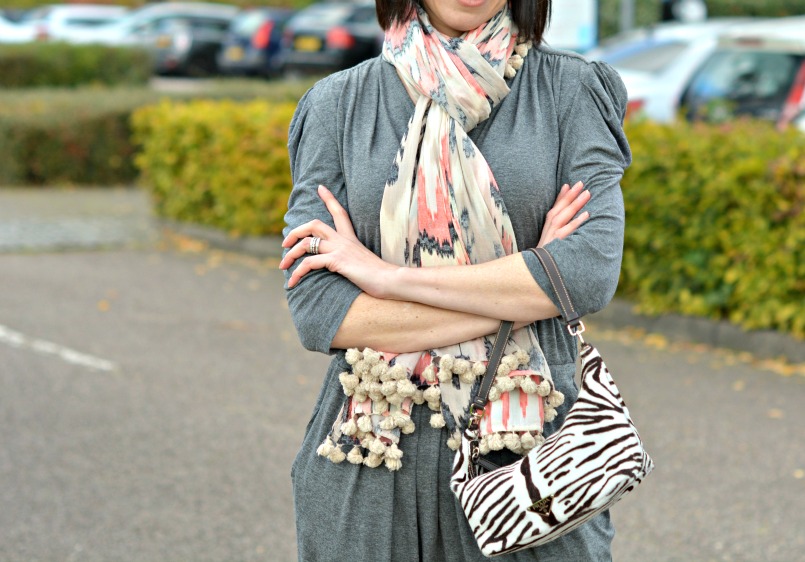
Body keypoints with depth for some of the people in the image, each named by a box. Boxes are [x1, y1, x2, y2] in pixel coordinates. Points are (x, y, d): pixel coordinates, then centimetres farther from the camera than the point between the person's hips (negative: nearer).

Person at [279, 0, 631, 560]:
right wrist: (516, 298, -13)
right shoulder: (338, 103, 2)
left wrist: (391, 276, -14)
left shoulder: (572, 89, 1)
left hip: (532, 451, -1)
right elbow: (317, 310, -8)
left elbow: (593, 269, -14)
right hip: (370, 464, 1)